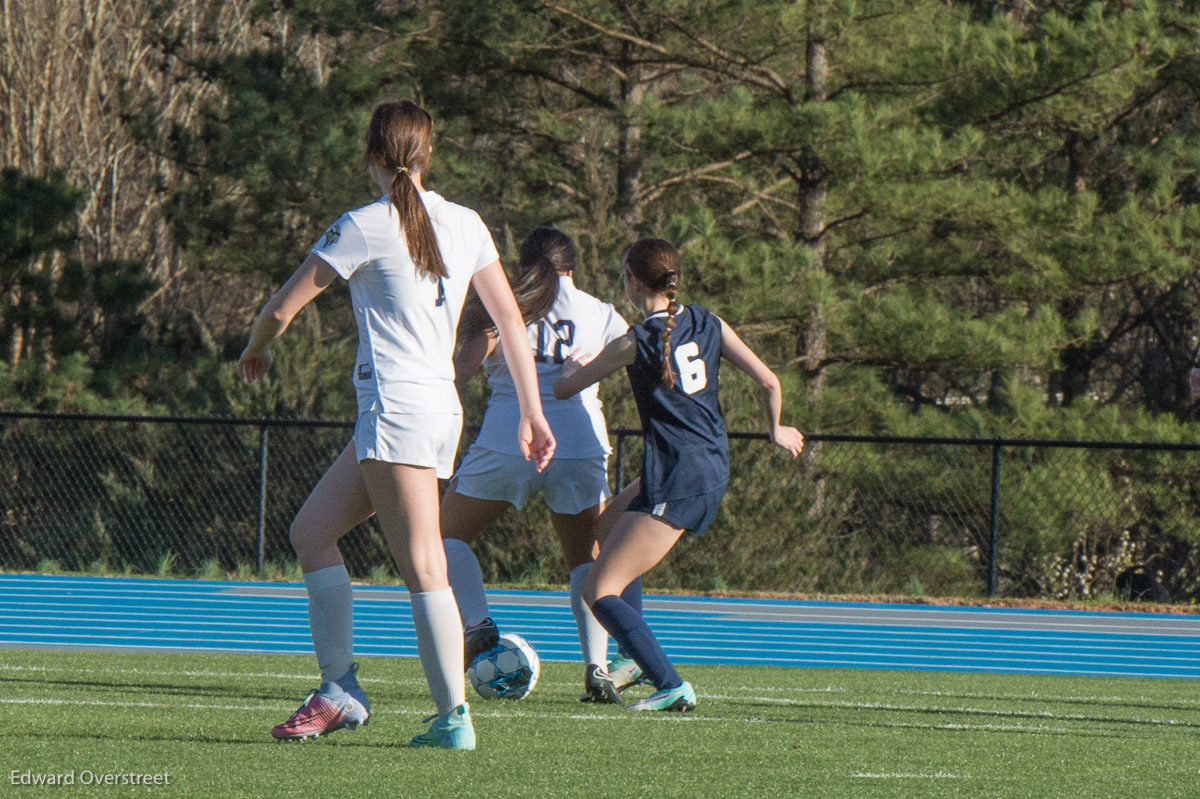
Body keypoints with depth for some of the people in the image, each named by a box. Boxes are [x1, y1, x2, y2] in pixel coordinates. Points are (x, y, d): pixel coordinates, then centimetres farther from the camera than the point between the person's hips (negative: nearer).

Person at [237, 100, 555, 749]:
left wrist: (255, 350, 21)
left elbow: (281, 310, -1)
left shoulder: (365, 227, -5)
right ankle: (339, 689, 5)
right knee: (311, 530, 11)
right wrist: (531, 412, 18)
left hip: (398, 408, -8)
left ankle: (453, 717, -12)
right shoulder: (464, 224, 12)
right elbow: (510, 319, 14)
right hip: (441, 407, 8)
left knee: (422, 567, -9)